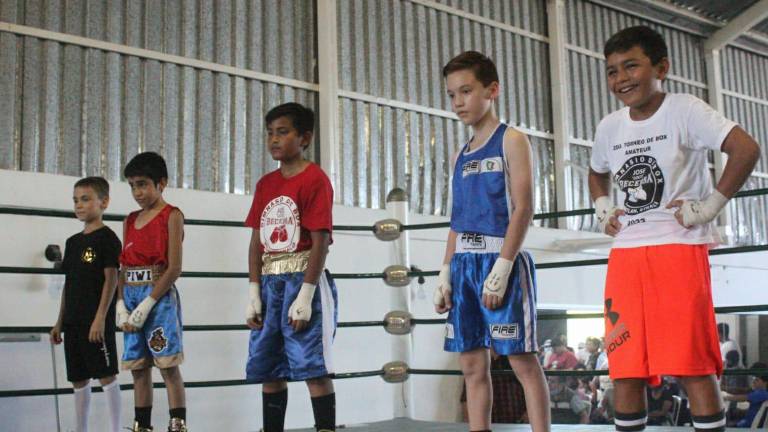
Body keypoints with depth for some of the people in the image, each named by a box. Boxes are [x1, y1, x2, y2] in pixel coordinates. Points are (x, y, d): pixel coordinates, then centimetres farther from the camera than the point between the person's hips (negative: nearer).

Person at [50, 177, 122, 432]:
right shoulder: (73, 242, 16)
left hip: (97, 322, -7)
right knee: (78, 380, 11)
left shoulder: (107, 238, -6)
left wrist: (100, 318, -19)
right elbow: (68, 285, 18)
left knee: (106, 375, -5)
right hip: (73, 322, 8)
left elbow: (111, 280, -12)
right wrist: (60, 322, 16)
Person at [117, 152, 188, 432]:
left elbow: (174, 268, -11)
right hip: (131, 297, 6)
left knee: (168, 365, -8)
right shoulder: (130, 221, 15)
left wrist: (147, 305, -15)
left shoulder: (172, 216, -3)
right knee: (138, 369, 8)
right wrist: (121, 306, -2)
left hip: (159, 296, -6)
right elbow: (123, 268, 12)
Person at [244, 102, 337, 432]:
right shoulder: (265, 184, 13)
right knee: (268, 369, 10)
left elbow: (320, 241, -12)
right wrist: (254, 293, 4)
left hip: (303, 280, -7)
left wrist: (306, 295, -17)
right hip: (270, 283, 7)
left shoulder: (315, 179, -6)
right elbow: (256, 241, 12)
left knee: (313, 368, -6)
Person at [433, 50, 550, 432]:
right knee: (472, 364, 7)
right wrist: (445, 274, 10)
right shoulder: (461, 156, 18)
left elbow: (523, 208, -10)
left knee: (522, 360, -4)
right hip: (464, 263, 7)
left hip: (500, 260, -7)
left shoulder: (511, 140, -1)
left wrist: (501, 268, -18)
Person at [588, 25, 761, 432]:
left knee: (693, 362, -5)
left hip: (680, 247, -5)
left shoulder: (684, 110, -6)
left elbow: (746, 149, -16)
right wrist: (603, 209, 12)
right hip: (625, 254, 5)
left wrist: (710, 204, -15)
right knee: (625, 365, 5)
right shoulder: (609, 127, 10)